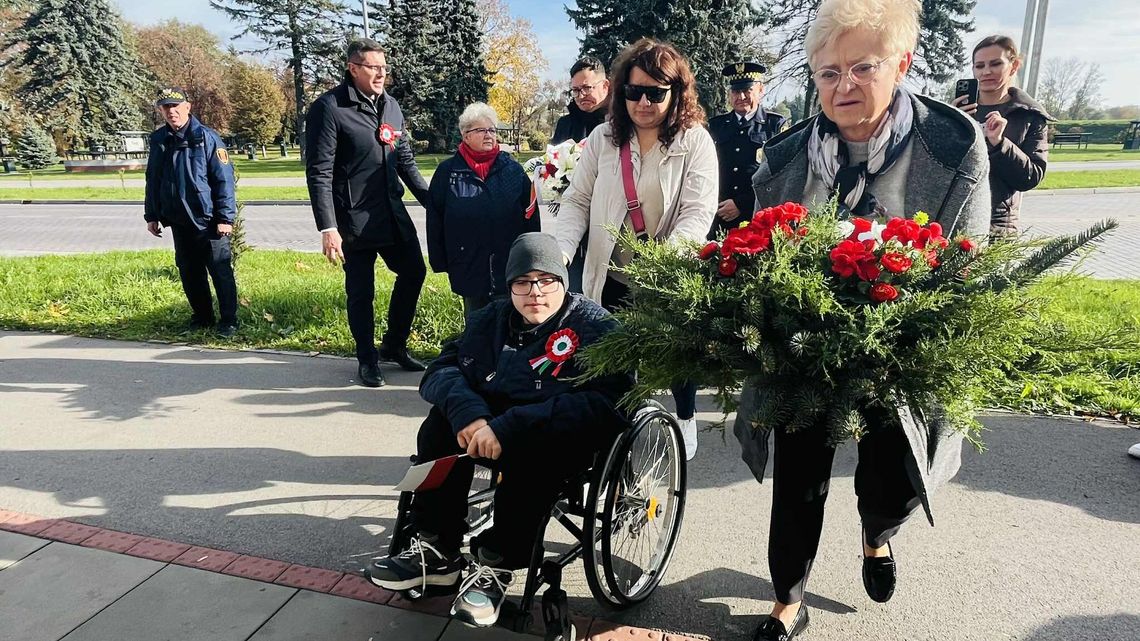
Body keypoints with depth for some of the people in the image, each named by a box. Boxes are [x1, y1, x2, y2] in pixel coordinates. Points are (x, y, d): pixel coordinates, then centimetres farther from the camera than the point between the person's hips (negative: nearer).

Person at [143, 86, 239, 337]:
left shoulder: (206, 137, -8)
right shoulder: (158, 140, 7)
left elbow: (224, 179, -10)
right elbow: (152, 181, 15)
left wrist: (225, 217, -14)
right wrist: (151, 215, 14)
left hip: (208, 220, -5)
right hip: (178, 221, 6)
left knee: (220, 271, -1)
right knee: (189, 272, 12)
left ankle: (228, 320, 9)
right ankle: (202, 317, 25)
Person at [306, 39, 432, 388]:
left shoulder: (391, 106, 11)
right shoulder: (328, 108, -10)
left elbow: (406, 161, 17)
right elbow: (319, 173, -14)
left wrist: (432, 200, 10)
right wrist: (328, 228, -20)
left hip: (393, 213, 7)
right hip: (354, 220, -6)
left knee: (414, 271, 12)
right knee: (361, 292, 4)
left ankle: (394, 344, 31)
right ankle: (367, 359, 24)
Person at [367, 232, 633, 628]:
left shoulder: (595, 327, -12)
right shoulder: (491, 320, 5)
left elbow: (601, 404, -27)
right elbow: (442, 370, -4)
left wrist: (511, 428, -35)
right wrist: (466, 410, -28)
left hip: (569, 436, -5)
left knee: (532, 451, -36)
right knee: (444, 420, -19)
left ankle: (497, 566, -18)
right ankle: (437, 551, -11)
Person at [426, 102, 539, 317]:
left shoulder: (513, 170, 3)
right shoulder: (447, 171, 0)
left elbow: (531, 214, 5)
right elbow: (435, 220, 3)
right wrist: (440, 262, 1)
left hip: (510, 267, 1)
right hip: (469, 266, 0)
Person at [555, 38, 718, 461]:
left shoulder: (695, 141, -8)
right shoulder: (603, 137, 0)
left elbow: (699, 211, -17)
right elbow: (577, 201, 2)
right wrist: (561, 252, -14)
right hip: (612, 276, 2)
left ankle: (686, 419, 43)